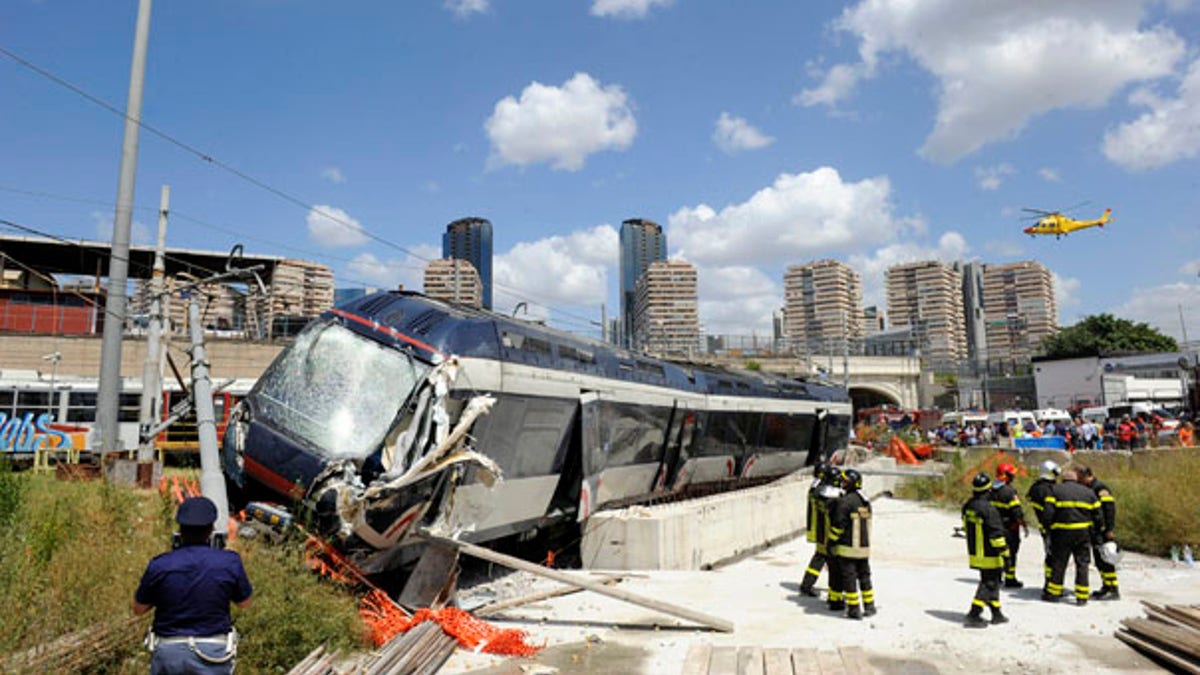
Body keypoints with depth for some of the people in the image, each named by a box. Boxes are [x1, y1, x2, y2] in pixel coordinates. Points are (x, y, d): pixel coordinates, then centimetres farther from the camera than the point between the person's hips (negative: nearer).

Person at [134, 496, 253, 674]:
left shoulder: (159, 565, -11)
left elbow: (138, 609, 7)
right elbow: (245, 603, 5)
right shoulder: (230, 562, -13)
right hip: (213, 653, -1)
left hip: (168, 652, 1)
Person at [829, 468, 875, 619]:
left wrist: (831, 541, -8)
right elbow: (866, 522, 16)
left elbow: (838, 525, -17)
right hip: (864, 546, 7)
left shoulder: (844, 501, -16)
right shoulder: (865, 501, 8)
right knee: (864, 576, 17)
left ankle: (854, 609, 4)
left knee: (849, 578, 1)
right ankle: (869, 606, 24)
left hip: (848, 548, -7)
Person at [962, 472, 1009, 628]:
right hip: (989, 555, -8)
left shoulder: (968, 506, 5)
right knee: (989, 584, 1)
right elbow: (997, 534, -21)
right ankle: (973, 616, -2)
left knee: (991, 582, 20)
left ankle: (996, 614, 30)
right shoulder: (988, 509, -23)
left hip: (974, 552, 8)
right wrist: (1005, 553, -13)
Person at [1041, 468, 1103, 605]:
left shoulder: (1055, 490, 1)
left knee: (1058, 563, 6)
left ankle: (1053, 593, 11)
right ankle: (1082, 596, 10)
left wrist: (1049, 529, 1)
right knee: (1082, 564, 9)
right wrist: (1094, 531, 17)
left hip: (1062, 532, -2)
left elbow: (1048, 513, -7)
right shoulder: (1088, 492, 10)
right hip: (1083, 532, 2)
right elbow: (1097, 516, 7)